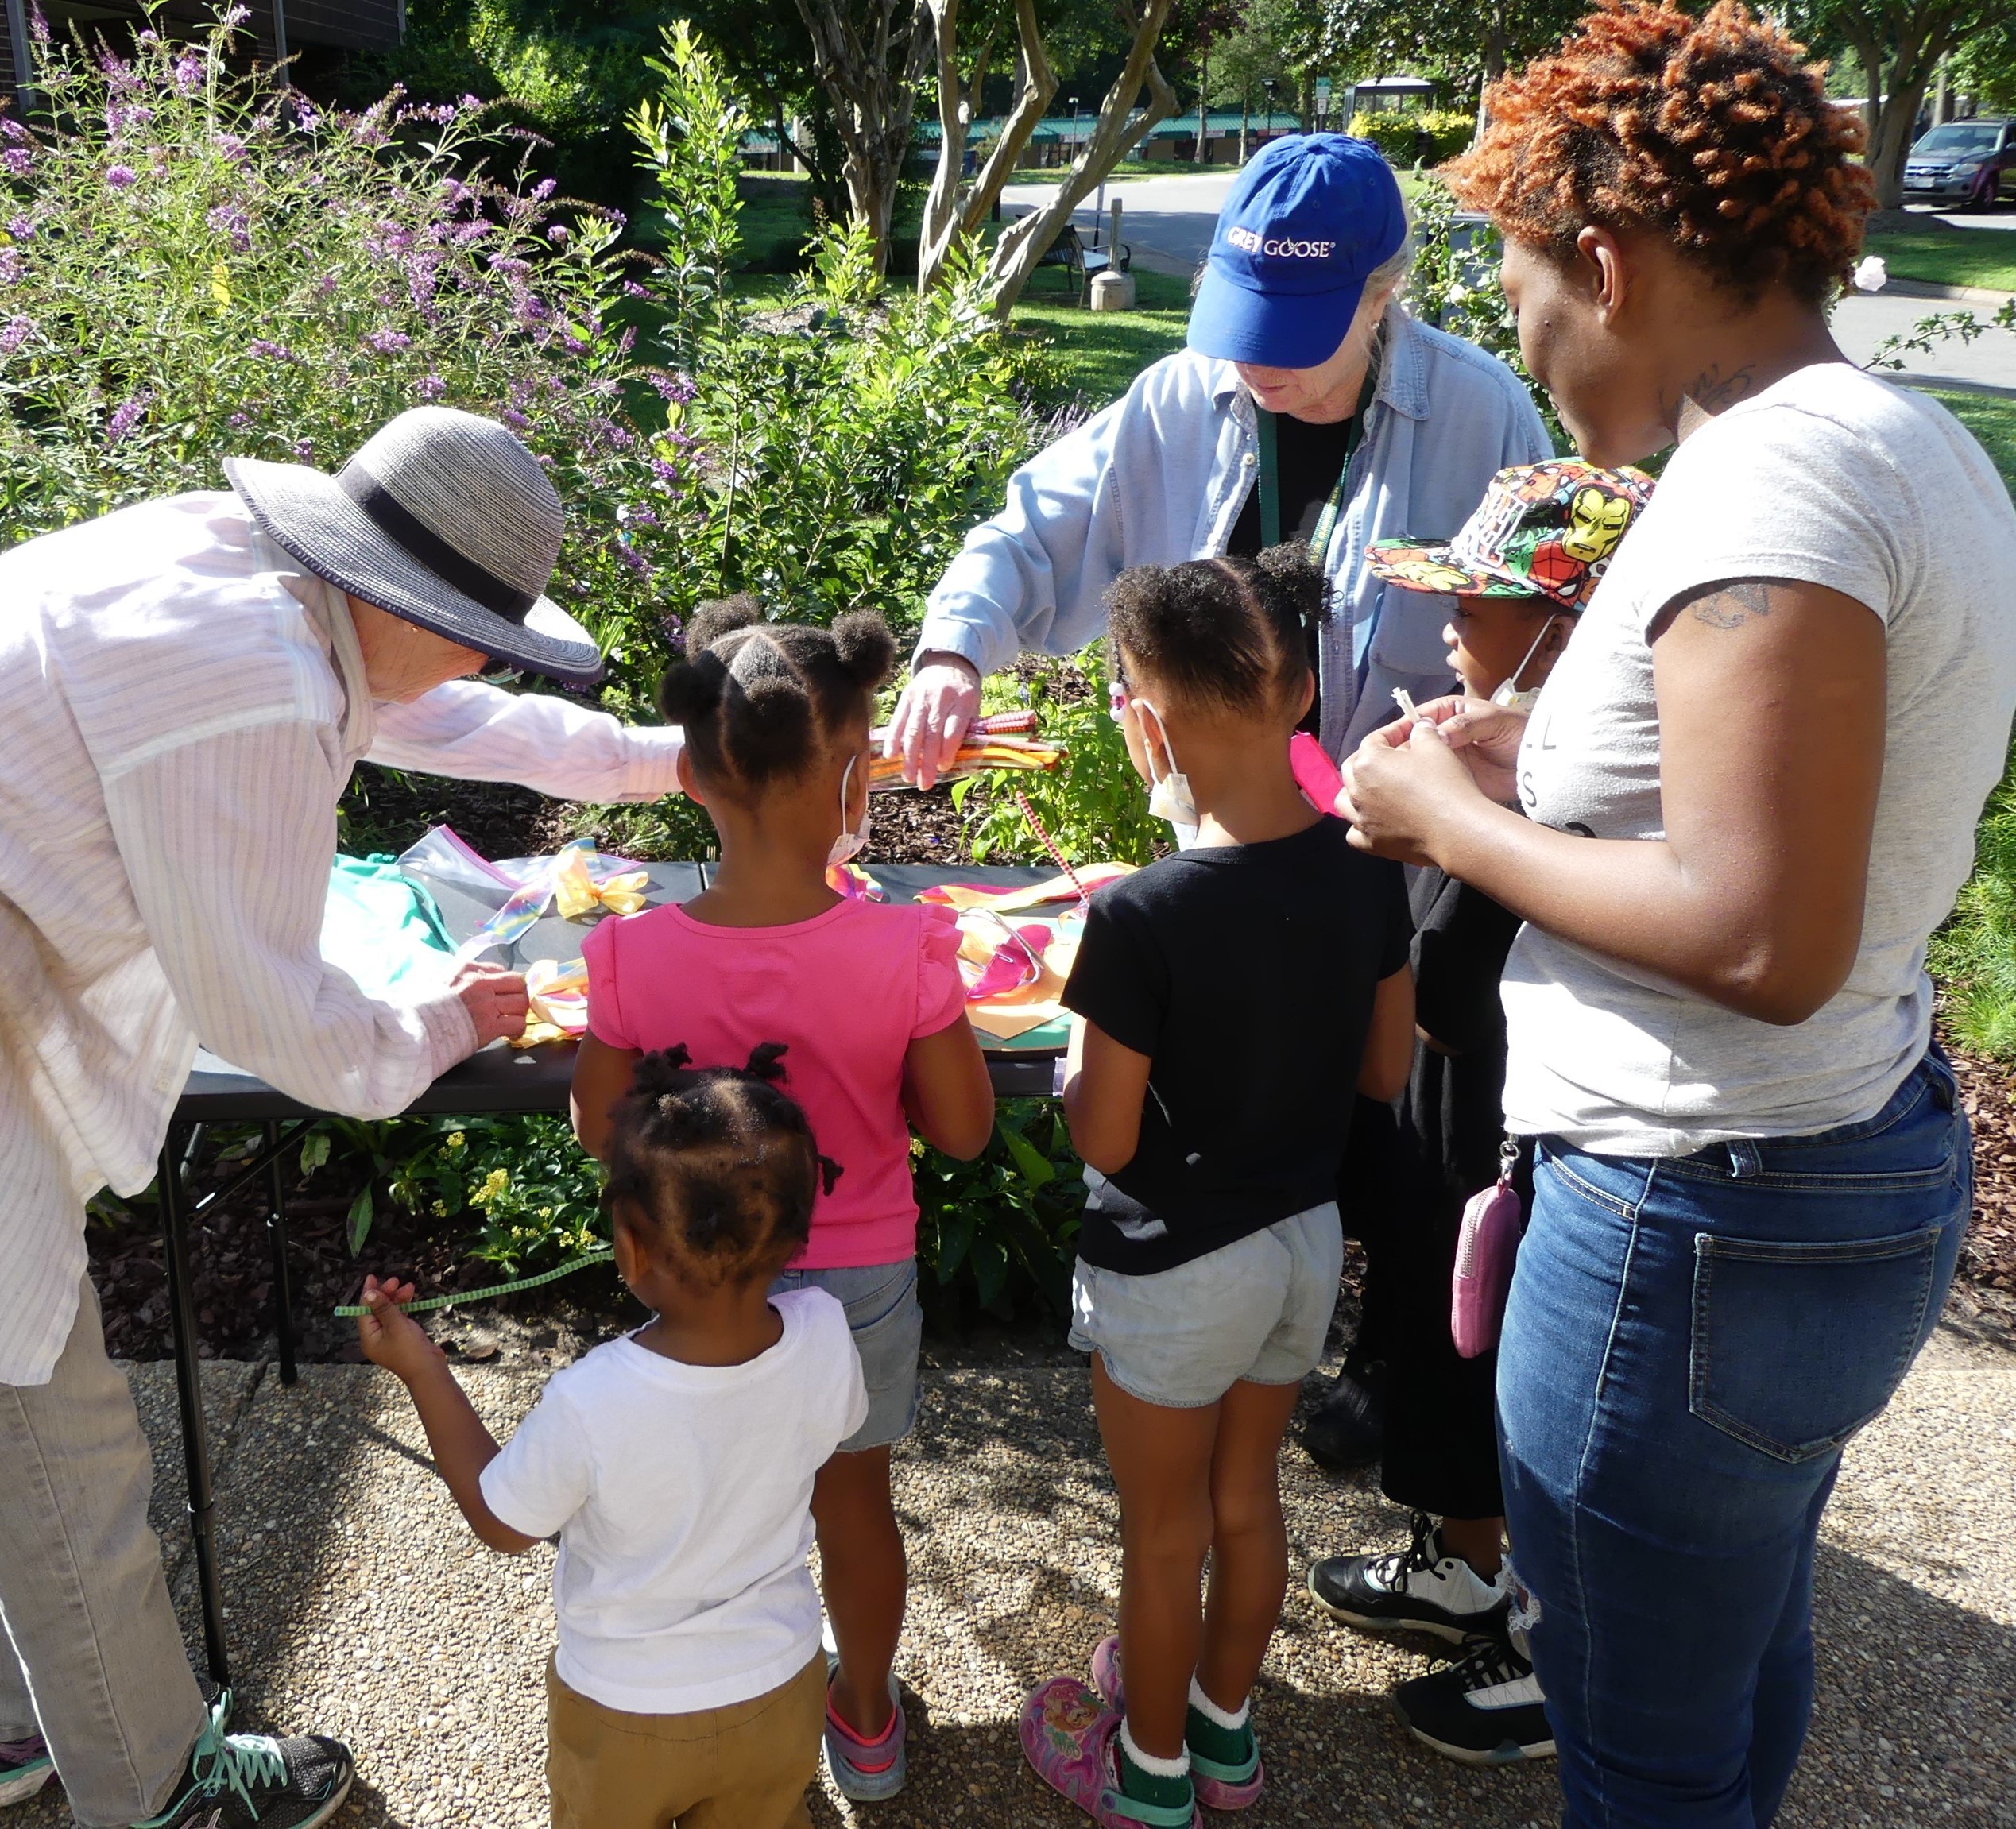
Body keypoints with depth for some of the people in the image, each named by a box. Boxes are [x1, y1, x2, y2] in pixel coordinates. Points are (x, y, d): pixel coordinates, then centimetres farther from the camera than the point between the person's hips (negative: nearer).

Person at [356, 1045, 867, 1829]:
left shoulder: (588, 1405, -37)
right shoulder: (825, 1339, -28)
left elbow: (501, 1523, -16)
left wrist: (419, 1369, -10)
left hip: (626, 1715, -2)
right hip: (781, 1691, 2)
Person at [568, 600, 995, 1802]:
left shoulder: (638, 956, -22)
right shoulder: (903, 949, -25)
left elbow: (601, 1129, -8)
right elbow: (963, 1128, -13)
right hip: (862, 1273, 0)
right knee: (855, 1496, 23)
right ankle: (867, 1724, 45)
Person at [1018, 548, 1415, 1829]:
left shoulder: (1143, 918, -28)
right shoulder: (1366, 871, -10)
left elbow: (1104, 1138, -19)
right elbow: (1384, 1071, 1)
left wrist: (1077, 1054, -2)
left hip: (1175, 1266, -6)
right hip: (1309, 1236, 6)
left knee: (1166, 1534, 16)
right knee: (1248, 1498, 25)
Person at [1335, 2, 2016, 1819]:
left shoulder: (1770, 475, -23)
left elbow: (1762, 942, -30)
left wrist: (1457, 822, -17)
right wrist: (1554, 756, 7)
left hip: (1706, 1227, -10)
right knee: (1744, 1659, 30)